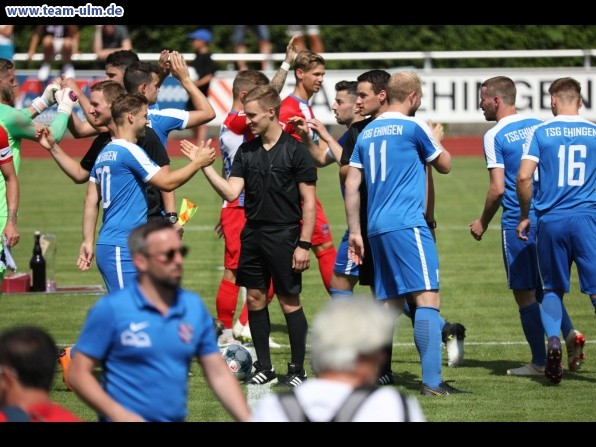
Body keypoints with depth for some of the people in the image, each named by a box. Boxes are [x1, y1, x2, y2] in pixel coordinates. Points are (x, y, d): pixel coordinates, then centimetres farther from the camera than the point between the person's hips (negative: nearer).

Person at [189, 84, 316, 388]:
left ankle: (297, 370, 8)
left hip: (284, 235, -6)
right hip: (252, 234, 6)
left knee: (289, 302, -2)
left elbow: (309, 202, -7)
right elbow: (231, 192, 1)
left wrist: (303, 244, -12)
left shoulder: (295, 151, -7)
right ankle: (264, 368, 18)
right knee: (255, 299, 8)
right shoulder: (246, 151, 8)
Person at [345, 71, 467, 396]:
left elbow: (351, 185, 13)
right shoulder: (413, 127, -3)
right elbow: (445, 165, 10)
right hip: (407, 224, -7)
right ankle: (431, 382, -19)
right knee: (427, 298, -11)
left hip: (377, 228, 7)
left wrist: (355, 232, 16)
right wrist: (436, 141, 29)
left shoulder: (367, 133, 15)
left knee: (390, 304, 12)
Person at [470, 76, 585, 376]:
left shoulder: (494, 137, -10)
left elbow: (497, 188, -15)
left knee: (524, 293, 2)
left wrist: (482, 223, -1)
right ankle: (570, 334, -4)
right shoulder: (539, 126, 8)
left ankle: (539, 362, 4)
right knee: (544, 287, 19)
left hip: (517, 224, -6)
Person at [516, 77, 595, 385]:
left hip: (550, 221, 0)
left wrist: (524, 215, 7)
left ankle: (552, 340, -7)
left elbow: (523, 177, -6)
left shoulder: (540, 133, 2)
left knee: (553, 289, 13)